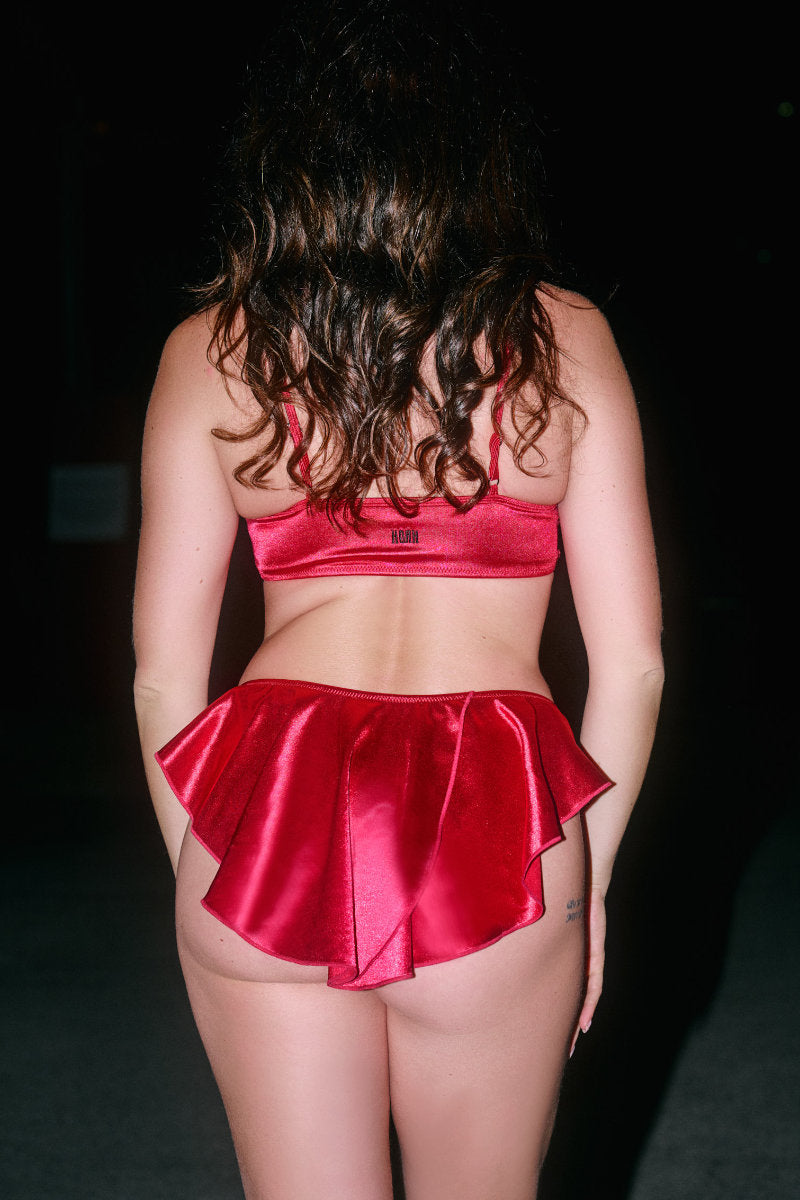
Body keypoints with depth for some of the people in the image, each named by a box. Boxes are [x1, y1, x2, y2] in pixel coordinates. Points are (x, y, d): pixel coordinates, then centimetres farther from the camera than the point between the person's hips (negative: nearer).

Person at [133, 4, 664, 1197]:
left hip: (267, 818, 0)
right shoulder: (566, 338, 3)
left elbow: (164, 676, 4)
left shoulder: (213, 349, 4)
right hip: (498, 829, 0)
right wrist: (589, 876, 14)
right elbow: (633, 662, 2)